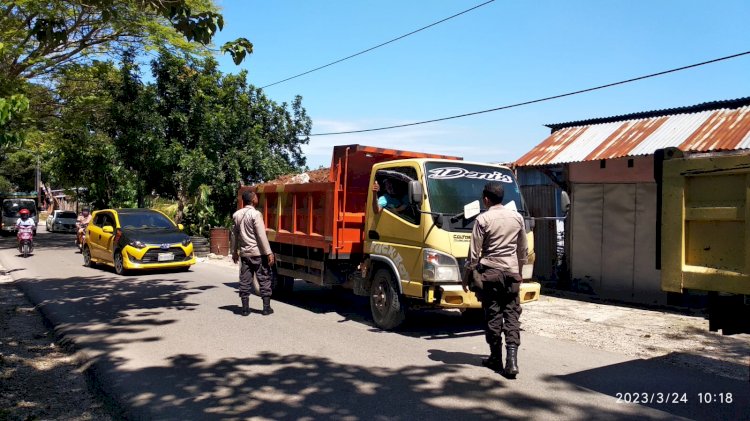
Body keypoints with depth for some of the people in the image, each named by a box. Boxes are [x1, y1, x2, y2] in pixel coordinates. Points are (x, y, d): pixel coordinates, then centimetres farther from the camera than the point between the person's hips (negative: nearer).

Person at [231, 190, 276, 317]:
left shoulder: (236, 215, 6)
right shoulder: (255, 214, -14)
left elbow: (234, 235, 14)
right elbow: (261, 236, -17)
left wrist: (234, 252, 24)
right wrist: (269, 253, -15)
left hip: (244, 253, 6)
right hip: (258, 253, -6)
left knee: (245, 281, 9)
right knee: (264, 279, 4)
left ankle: (245, 308, 11)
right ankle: (266, 307, 6)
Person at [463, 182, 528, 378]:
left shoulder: (483, 219, -8)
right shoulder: (517, 217, 6)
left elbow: (474, 252, -6)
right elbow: (523, 249, 14)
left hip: (490, 272, -3)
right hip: (511, 272, 3)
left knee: (493, 316, 6)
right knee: (512, 315, 4)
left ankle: (496, 358, 16)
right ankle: (512, 360, -6)